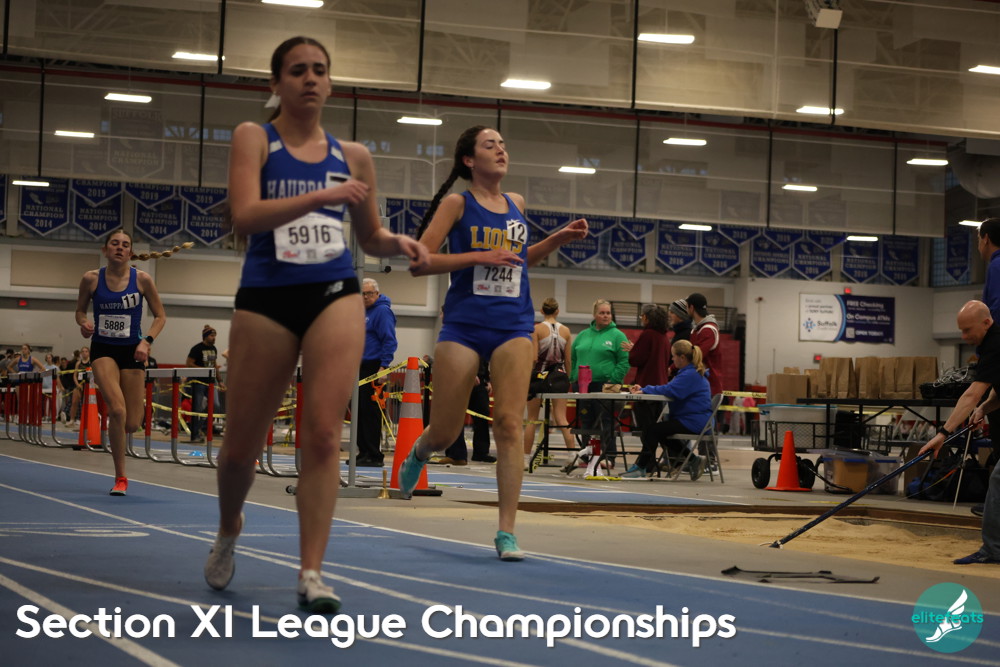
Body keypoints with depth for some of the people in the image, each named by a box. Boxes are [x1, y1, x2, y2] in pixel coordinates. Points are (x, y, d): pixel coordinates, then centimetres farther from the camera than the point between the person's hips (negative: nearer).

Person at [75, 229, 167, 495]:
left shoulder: (142, 279, -6)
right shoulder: (91, 279, -4)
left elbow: (160, 316, 2)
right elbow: (80, 310, 10)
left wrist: (147, 341, -14)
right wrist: (84, 323, -13)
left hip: (132, 351, 1)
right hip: (103, 348, -1)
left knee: (132, 424, 0)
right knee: (117, 410, -23)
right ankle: (120, 477, -9)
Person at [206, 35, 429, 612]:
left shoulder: (353, 155, 11)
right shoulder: (255, 138, 1)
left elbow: (371, 236, 21)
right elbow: (244, 216, -15)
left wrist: (401, 244, -1)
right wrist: (320, 196, -26)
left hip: (336, 296, 1)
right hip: (266, 300, -1)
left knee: (324, 434, -12)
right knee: (242, 445, 7)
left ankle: (312, 572, -9)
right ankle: (229, 532, 38)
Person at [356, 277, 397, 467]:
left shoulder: (382, 311, -9)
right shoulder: (363, 312, 19)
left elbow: (389, 341, -15)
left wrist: (384, 367, -21)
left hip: (374, 368, -9)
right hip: (361, 368, 9)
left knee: (371, 412, -9)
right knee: (360, 412, 9)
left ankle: (374, 456, -8)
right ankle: (364, 452, 14)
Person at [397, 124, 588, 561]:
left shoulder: (516, 205, 13)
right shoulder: (457, 204, -1)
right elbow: (418, 261, -8)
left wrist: (557, 240, 14)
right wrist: (479, 256, -16)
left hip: (513, 327, 3)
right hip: (464, 326, -3)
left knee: (510, 423, -11)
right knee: (445, 433, 4)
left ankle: (506, 531, -8)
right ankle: (418, 454, 42)